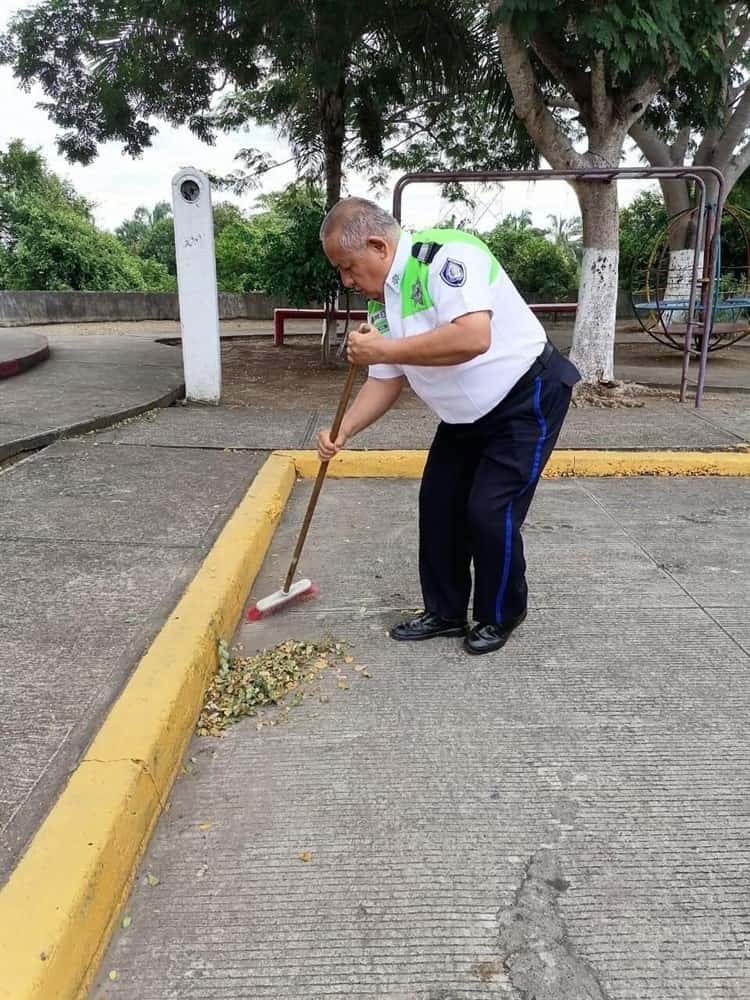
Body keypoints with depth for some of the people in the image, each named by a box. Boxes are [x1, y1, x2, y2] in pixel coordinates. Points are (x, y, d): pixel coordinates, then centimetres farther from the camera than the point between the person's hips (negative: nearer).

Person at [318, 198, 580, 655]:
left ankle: (501, 615, 14)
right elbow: (386, 381, 6)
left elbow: (473, 337, -39)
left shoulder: (447, 253, -25)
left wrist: (387, 349, -31)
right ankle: (446, 611, 23)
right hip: (466, 415, 8)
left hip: (526, 399, -8)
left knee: (489, 511, -10)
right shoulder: (382, 302, 1)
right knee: (439, 504, 6)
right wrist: (343, 431, -8)